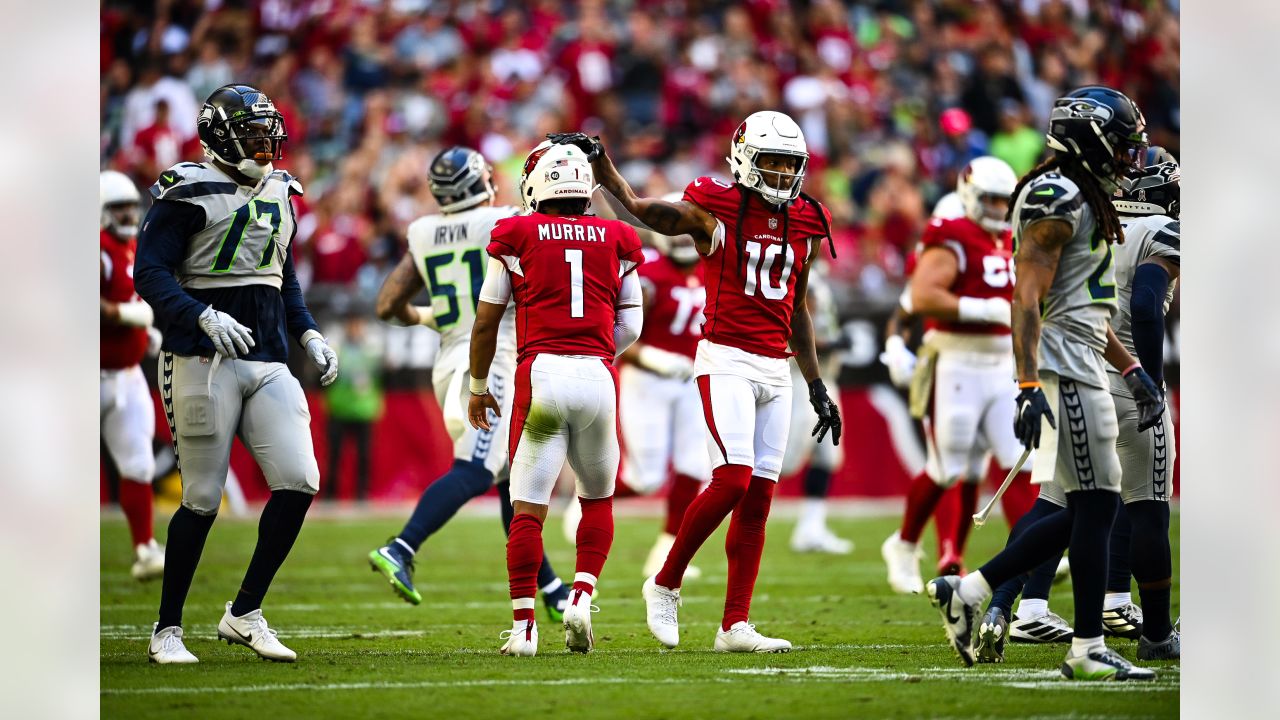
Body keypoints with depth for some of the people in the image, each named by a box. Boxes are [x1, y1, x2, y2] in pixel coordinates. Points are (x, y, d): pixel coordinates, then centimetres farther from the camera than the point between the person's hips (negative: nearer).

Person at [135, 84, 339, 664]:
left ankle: (244, 614, 5)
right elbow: (151, 271, -14)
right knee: (202, 500, -3)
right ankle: (167, 629, 11)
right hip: (205, 358, -6)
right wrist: (203, 316, -27)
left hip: (267, 360, 6)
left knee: (299, 481, -7)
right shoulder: (188, 193, -7)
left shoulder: (278, 194, 16)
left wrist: (309, 335, 15)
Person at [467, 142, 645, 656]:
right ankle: (582, 596, 1)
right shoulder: (616, 241, 11)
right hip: (597, 375, 2)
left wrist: (478, 387, 20)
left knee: (528, 508, 2)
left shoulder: (516, 237, 5)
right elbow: (630, 327, 13)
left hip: (541, 371, -2)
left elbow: (486, 323, 7)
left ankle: (523, 626, -1)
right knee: (597, 499, 19)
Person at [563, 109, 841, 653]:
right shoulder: (715, 211, -4)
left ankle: (735, 625, 3)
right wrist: (600, 164, -26)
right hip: (726, 359, -6)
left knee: (759, 496, 1)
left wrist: (817, 386, 19)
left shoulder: (805, 227, 12)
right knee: (733, 479, -18)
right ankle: (665, 585, 0)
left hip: (776, 369, 6)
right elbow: (642, 209, -10)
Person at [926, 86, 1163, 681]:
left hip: (1083, 365, 10)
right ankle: (1088, 650, -1)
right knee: (1096, 504, -6)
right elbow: (1028, 300, -19)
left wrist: (1132, 370, 24)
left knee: (1086, 511, 9)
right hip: (1064, 368, -10)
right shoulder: (1057, 198, -12)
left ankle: (966, 592, 12)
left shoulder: (1085, 198, 20)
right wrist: (1028, 387, -26)